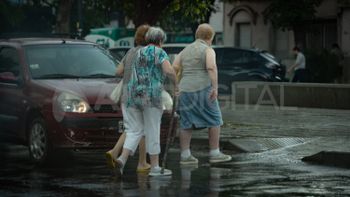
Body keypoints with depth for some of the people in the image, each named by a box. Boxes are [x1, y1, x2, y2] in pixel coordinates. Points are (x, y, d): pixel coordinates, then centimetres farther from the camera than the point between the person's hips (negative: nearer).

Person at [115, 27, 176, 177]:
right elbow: (169, 71, -14)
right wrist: (176, 83, 4)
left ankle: (123, 158, -15)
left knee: (134, 130, 7)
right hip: (151, 96, -5)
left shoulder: (138, 53, 19)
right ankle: (155, 167, 5)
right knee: (152, 131, 1)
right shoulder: (160, 53, 1)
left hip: (132, 95, 5)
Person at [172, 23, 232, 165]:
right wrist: (215, 88, -25)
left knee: (187, 124, 10)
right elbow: (212, 67, -21)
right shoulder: (208, 50, -4)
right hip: (203, 90, -6)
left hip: (186, 91, 6)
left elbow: (173, 69, 7)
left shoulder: (185, 51, 14)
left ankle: (185, 156, 5)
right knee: (214, 120, 6)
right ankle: (214, 154, 6)